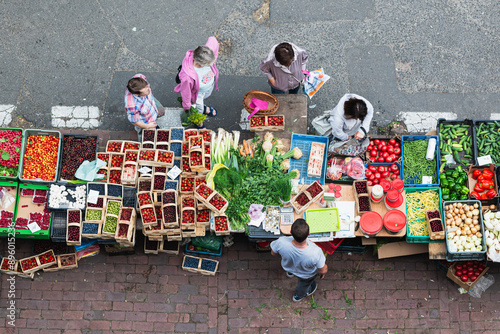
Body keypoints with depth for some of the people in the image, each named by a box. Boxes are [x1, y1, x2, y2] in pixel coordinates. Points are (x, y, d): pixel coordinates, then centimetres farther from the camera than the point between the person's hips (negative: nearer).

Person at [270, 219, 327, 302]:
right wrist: (322, 273, -1)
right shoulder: (316, 253, -45)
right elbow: (323, 270, -25)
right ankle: (299, 295, 67)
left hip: (288, 267, 1)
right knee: (304, 283, 35)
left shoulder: (281, 243, -41)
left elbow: (273, 252, -17)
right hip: (307, 275, -1)